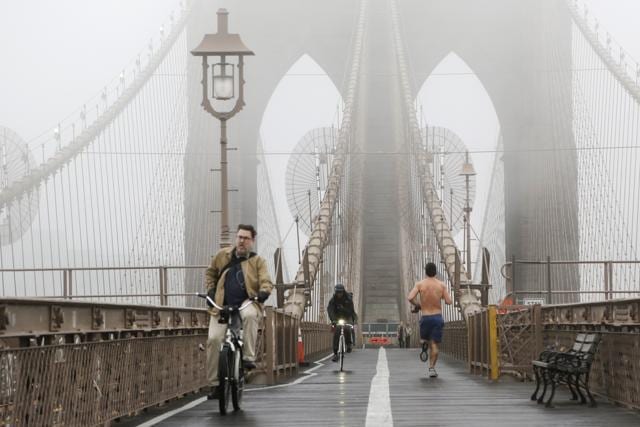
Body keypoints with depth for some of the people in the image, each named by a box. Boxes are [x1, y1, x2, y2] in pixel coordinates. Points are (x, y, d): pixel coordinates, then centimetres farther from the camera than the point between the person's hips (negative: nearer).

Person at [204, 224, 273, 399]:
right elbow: (210, 272, 26)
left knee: (250, 315, -39)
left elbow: (266, 281, -5)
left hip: (246, 303, -2)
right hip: (222, 305, 2)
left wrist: (263, 292, -26)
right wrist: (210, 290, 10)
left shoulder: (257, 261, 6)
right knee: (214, 339, -15)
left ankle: (248, 357, -30)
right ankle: (214, 383, -5)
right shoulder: (223, 255, 12)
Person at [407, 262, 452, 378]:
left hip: (425, 317, 0)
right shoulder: (441, 285, -2)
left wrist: (416, 305, 5)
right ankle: (432, 368, -7)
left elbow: (410, 298, -15)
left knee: (425, 338, 25)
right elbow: (449, 301, -4)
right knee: (434, 344, 3)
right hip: (438, 316, 0)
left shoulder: (420, 284, -4)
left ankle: (424, 342, -9)